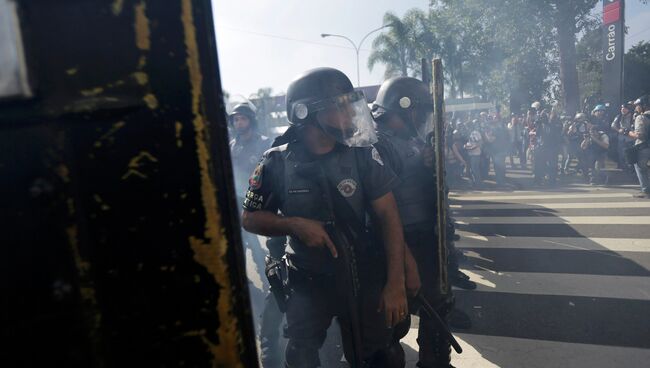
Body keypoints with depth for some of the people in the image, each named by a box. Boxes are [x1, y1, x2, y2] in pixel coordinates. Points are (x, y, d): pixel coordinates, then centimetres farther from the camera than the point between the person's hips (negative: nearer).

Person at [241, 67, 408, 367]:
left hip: (364, 275, 1)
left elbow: (387, 216, -10)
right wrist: (295, 225, -21)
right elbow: (250, 218, -3)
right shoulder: (277, 163, -12)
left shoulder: (362, 154, -11)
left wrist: (396, 282, -14)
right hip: (307, 281, 0)